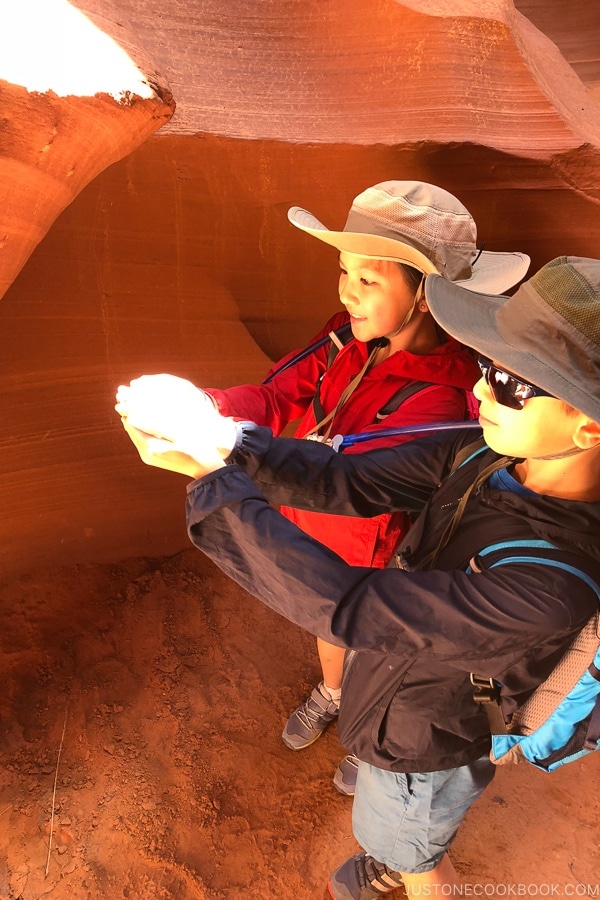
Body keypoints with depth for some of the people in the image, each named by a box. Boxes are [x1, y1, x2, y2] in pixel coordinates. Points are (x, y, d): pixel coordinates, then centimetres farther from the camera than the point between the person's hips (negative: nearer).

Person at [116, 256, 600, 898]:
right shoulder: (486, 453, -22)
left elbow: (348, 608, -43)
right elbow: (351, 484, -18)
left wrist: (211, 475, -39)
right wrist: (222, 441, -31)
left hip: (421, 747, -6)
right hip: (397, 677, 7)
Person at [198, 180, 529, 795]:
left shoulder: (439, 399, -35)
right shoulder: (351, 339, -15)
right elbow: (278, 397, -15)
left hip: (373, 563, -5)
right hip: (316, 540, 6)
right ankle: (331, 695, 70)